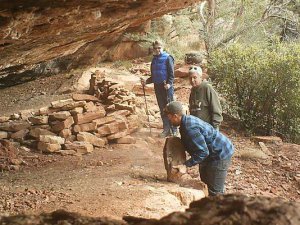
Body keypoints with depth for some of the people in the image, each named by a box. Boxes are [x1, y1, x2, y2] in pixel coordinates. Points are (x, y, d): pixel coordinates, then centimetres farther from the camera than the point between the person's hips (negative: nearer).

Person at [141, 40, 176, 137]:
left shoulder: (167, 58, -5)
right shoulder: (154, 60, 14)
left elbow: (171, 73, -10)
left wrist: (169, 83, -24)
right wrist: (146, 81, 4)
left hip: (167, 87, -6)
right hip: (157, 87, 6)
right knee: (162, 109, 8)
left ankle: (174, 130, 0)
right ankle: (166, 129, 14)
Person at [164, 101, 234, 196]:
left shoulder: (190, 128, -30)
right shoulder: (187, 120, 3)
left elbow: (203, 152, -30)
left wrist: (185, 165, -29)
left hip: (220, 155, -11)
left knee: (215, 192, -6)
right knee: (205, 184, 21)